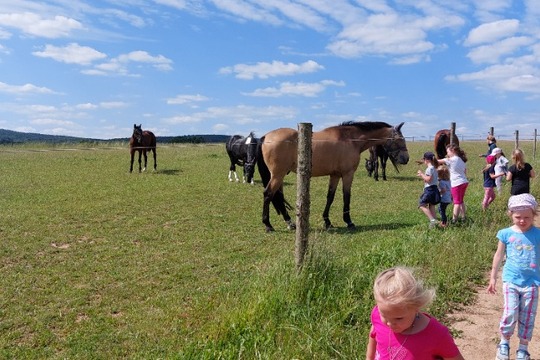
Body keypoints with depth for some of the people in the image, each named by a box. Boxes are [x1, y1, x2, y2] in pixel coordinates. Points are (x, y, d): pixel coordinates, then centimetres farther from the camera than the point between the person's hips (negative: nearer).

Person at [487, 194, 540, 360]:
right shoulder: (506, 234, -3)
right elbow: (499, 256, 6)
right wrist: (493, 278, 9)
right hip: (511, 280, 0)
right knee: (510, 313, -8)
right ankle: (504, 343, 15)